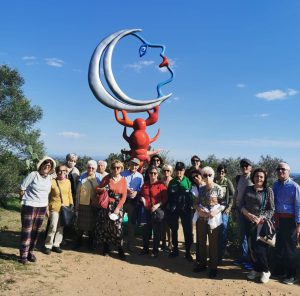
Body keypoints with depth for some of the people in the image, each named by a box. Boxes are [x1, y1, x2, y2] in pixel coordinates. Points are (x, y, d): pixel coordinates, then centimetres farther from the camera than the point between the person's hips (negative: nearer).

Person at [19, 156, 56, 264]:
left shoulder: (49, 178, 6)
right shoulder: (33, 175, -10)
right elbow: (21, 189, -6)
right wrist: (25, 201, 1)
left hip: (42, 207, 5)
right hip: (29, 206, -5)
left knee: (36, 231, 11)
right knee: (26, 231, -1)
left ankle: (30, 252, 24)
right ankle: (23, 255, 9)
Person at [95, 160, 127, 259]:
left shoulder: (123, 180, 2)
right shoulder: (107, 178, 3)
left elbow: (124, 196, -1)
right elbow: (97, 188, 8)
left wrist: (118, 208, -9)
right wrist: (103, 189, -15)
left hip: (117, 206, -1)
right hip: (106, 206, 1)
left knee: (117, 227, -6)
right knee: (105, 227, 6)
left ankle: (120, 250, 7)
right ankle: (106, 248, 24)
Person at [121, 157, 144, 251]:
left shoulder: (140, 176, 1)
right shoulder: (123, 174, -1)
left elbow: (141, 189, 0)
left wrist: (136, 192, -19)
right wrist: (126, 190, -16)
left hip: (133, 201, 1)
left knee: (132, 222, 9)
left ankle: (130, 244, 23)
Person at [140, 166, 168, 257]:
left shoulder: (161, 185, -8)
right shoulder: (145, 184, 8)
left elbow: (165, 198, -9)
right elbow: (141, 194, 20)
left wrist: (158, 205, -20)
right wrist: (142, 199, -1)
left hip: (157, 211, -4)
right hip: (147, 211, 4)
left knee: (156, 231, 5)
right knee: (146, 230, 12)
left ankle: (155, 251, 19)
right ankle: (145, 249, 28)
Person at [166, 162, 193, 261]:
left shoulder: (188, 182, -3)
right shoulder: (172, 182, 3)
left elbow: (192, 195, -2)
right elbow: (168, 196, 6)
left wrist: (190, 205, -10)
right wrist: (168, 208, 1)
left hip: (185, 209, -2)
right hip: (173, 209, 3)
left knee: (188, 230, 1)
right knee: (174, 230, 13)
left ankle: (188, 252, 14)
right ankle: (175, 249, 28)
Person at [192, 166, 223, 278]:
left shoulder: (218, 188, -5)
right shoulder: (201, 189, 7)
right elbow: (195, 203, 9)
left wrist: (215, 211, -21)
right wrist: (199, 209, -11)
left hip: (213, 219, -4)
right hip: (201, 219, 4)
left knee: (213, 244, 3)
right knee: (201, 242, 13)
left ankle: (213, 267, 16)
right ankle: (202, 264, 28)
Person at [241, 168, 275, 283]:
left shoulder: (268, 191, -4)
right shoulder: (248, 189, 6)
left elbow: (271, 210, -5)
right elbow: (242, 205, 5)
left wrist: (261, 218, -17)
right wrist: (249, 214, -11)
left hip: (262, 223, -4)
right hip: (248, 223, 4)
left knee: (260, 248, -3)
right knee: (251, 247, 9)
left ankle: (265, 271, 19)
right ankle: (256, 269, 27)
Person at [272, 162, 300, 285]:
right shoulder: (275, 185, 6)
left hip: (289, 220, -6)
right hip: (277, 220, 6)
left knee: (289, 248, 6)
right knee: (278, 247, 17)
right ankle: (279, 271, 34)